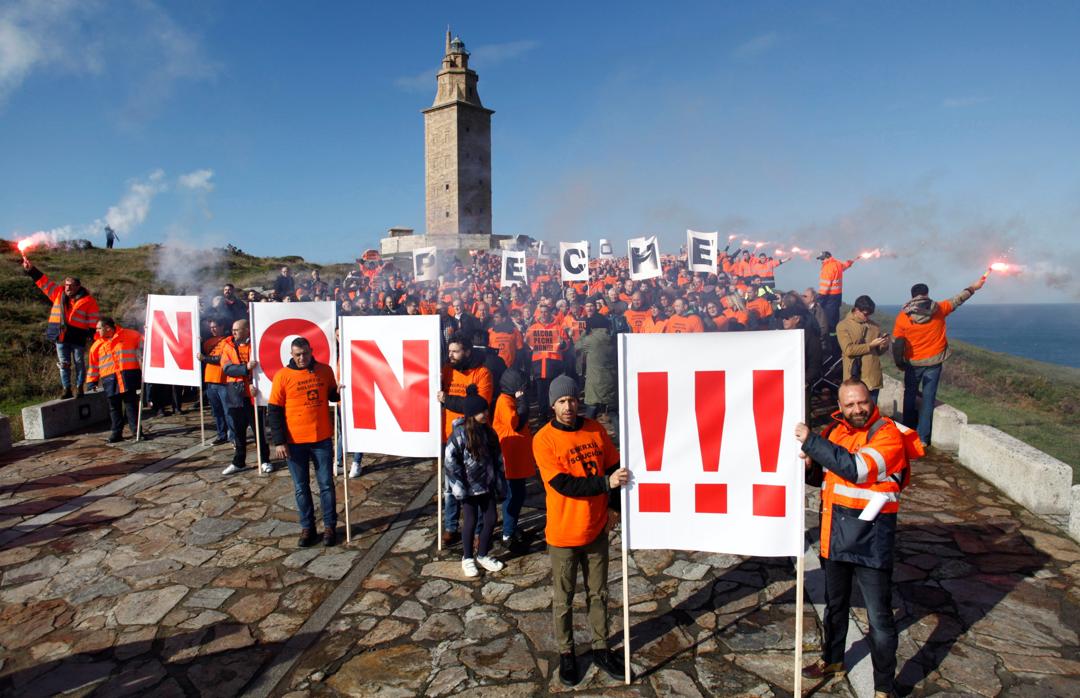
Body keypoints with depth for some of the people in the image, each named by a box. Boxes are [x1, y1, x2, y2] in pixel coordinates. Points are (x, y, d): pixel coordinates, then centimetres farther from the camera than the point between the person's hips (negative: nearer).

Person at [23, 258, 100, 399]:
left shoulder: (87, 300, -3)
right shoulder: (58, 293, 10)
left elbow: (94, 319, -5)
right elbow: (43, 282, 15)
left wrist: (93, 334, -11)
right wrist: (30, 270, 9)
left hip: (78, 337, -4)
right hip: (61, 336, 4)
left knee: (79, 363, 5)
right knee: (63, 364, 6)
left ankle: (79, 387, 14)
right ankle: (66, 389, 12)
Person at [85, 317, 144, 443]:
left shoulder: (129, 335, 3)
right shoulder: (97, 345, 14)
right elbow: (93, 365, 18)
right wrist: (92, 381, 16)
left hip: (128, 376, -3)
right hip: (109, 380, 3)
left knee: (131, 403, -3)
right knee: (114, 407, 5)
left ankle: (136, 430, 3)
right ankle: (116, 433, 12)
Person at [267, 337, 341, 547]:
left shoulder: (325, 371, 1)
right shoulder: (282, 376, -4)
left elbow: (332, 395, 15)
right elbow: (274, 411, -3)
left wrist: (340, 392, -10)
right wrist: (278, 442, -8)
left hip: (322, 439, 1)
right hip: (294, 442, -1)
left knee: (326, 484, 7)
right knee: (301, 487, 9)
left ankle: (330, 526, 20)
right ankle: (307, 527, 23)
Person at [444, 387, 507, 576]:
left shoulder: (488, 432, 2)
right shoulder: (459, 434, -17)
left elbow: (497, 458, 9)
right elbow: (450, 461, -16)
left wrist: (500, 483, 9)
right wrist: (459, 487, -16)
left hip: (487, 485, 6)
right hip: (469, 487, -6)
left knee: (491, 520, 9)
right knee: (470, 522, 4)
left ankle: (482, 555, 29)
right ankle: (467, 558, 24)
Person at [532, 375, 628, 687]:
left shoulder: (595, 430, -2)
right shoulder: (544, 439, -15)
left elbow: (613, 466, 8)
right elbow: (563, 484, -22)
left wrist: (614, 506, -1)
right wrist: (606, 483, -27)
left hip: (597, 529, 4)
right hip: (564, 533, -3)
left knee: (598, 594, 18)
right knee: (563, 599, 13)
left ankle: (601, 648, 36)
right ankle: (566, 652, 32)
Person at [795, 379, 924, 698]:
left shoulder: (888, 434, -14)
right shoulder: (836, 428, 5)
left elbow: (857, 468, -31)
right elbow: (823, 476, 17)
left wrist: (812, 441, -29)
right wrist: (810, 464, -5)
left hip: (870, 534, -6)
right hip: (835, 531, 7)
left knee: (879, 615, 1)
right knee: (835, 603, 22)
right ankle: (833, 660, 42)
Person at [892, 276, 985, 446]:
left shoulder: (902, 317, -10)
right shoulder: (939, 310, -6)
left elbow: (897, 344, -6)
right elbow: (957, 300, 12)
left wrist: (899, 363, 7)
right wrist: (974, 287, 28)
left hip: (913, 363, 0)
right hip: (934, 362, 0)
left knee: (910, 397, 13)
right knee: (928, 399, 4)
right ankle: (922, 438, 5)